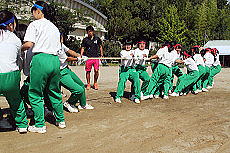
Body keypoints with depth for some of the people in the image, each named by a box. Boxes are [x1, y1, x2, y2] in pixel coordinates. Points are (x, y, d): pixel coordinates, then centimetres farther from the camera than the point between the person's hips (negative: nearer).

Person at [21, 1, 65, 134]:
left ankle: (40, 125, 7)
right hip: (55, 60, 7)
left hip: (40, 59, -7)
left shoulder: (35, 24, 0)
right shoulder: (55, 27, 21)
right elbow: (58, 48, 16)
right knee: (55, 92, 18)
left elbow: (29, 44, -11)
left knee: (35, 94, 4)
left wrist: (20, 49, 7)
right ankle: (61, 121, 25)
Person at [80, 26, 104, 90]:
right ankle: (88, 84, 17)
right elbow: (83, 48, 9)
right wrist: (81, 55, -5)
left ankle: (95, 83, 14)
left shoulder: (97, 38, 8)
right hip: (88, 57, 0)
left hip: (96, 57, 0)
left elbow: (100, 47, 15)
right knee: (88, 71, 2)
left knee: (96, 70, -5)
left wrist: (101, 55, 9)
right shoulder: (85, 40, 6)